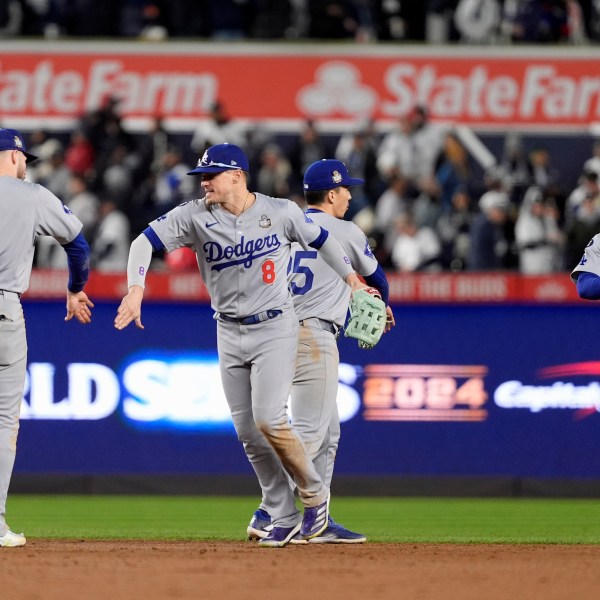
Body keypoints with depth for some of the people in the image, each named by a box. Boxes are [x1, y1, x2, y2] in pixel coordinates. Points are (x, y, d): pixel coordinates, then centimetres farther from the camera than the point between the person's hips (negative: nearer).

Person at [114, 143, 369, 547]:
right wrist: (136, 290, -25)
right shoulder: (195, 216, -6)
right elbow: (145, 242, -10)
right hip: (230, 333, 4)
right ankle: (285, 519, 12)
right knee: (247, 431, 3)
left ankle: (314, 494, 4)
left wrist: (352, 280, 16)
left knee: (269, 419, -18)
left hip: (276, 328, -4)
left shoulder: (281, 212, -7)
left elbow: (321, 238, 9)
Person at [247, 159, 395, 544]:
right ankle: (267, 516, -20)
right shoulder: (346, 232, -1)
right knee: (308, 431, -11)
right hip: (315, 335, -8)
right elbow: (376, 277, 17)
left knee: (329, 433, 14)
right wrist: (383, 305, 38)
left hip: (283, 332, 8)